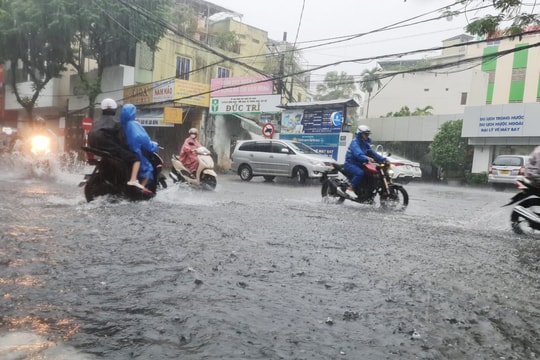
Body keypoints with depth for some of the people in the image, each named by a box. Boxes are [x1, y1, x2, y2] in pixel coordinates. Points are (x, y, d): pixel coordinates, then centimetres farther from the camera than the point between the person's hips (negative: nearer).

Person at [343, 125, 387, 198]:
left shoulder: (365, 143, 15)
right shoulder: (355, 142, -14)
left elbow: (373, 153, 6)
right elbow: (358, 154, -32)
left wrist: (383, 159, -10)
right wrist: (367, 158, -51)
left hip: (359, 164, 9)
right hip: (350, 164, -9)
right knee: (360, 173, -36)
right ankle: (350, 189, -23)